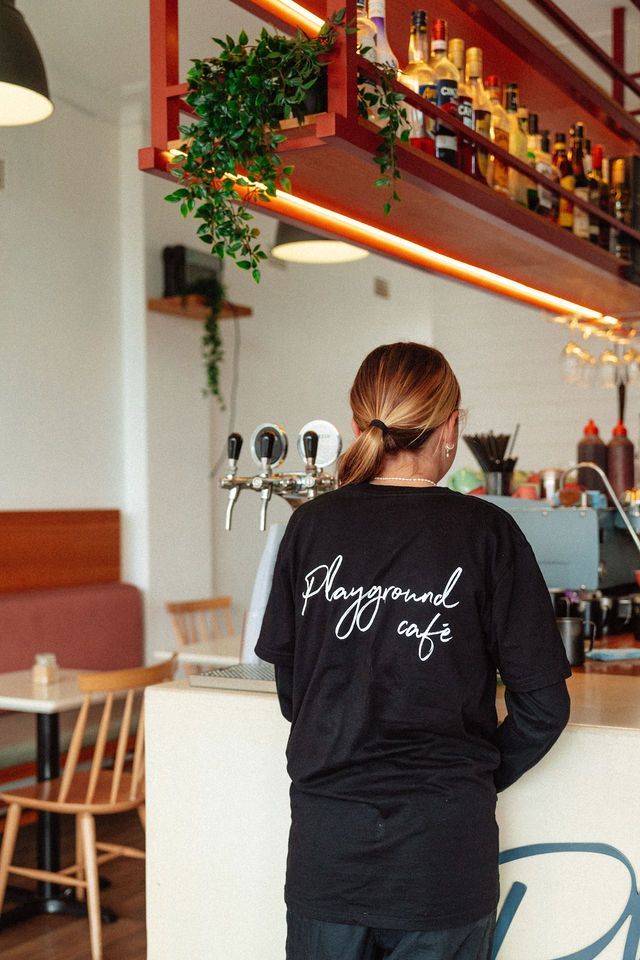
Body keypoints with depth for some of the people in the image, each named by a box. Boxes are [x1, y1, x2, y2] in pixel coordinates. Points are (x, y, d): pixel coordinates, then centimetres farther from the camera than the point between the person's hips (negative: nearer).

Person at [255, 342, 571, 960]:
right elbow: (542, 704, -7)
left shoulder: (311, 526, -2)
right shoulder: (485, 533, -8)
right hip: (443, 840, -2)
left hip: (325, 839, 2)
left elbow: (287, 678, 6)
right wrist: (481, 776, 9)